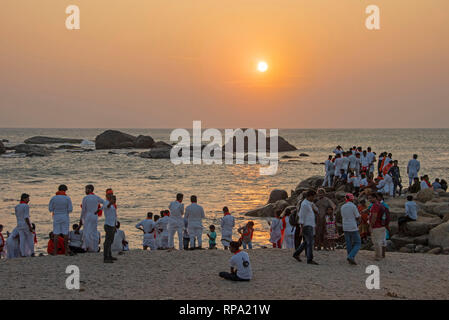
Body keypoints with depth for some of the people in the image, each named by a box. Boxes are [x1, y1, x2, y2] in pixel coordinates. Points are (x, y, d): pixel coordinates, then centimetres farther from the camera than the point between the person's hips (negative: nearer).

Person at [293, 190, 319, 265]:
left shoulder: (310, 203, 16)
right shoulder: (304, 204, -16)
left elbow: (316, 212, 17)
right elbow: (302, 217, -18)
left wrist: (313, 209, -7)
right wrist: (301, 228, -21)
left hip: (310, 226, 10)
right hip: (306, 226, -10)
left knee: (306, 242, 17)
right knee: (310, 242, -12)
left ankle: (296, 254, 25)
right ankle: (310, 260, -11)